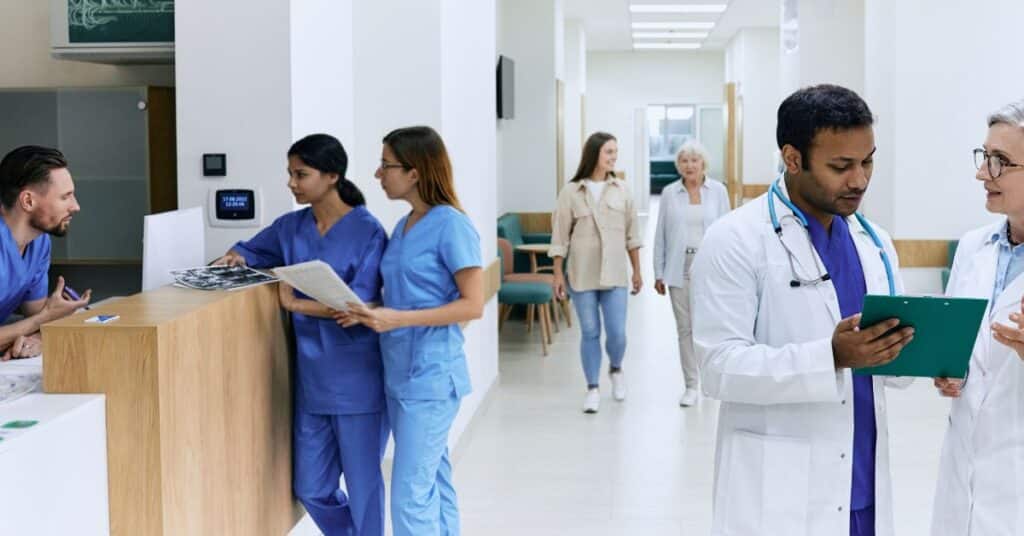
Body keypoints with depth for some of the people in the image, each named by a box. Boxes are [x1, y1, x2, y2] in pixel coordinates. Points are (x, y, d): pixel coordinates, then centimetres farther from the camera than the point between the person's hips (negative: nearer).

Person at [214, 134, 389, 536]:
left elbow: (359, 307, -18)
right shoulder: (291, 227, 6)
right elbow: (253, 250, 23)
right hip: (311, 378, 6)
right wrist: (236, 258, 1)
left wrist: (296, 304, -21)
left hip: (357, 381, -6)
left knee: (362, 484, 7)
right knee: (310, 489, 12)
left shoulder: (367, 231, -11)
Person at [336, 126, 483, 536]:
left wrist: (398, 319, -22)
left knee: (411, 496, -7)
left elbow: (472, 305, -16)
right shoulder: (403, 226, 11)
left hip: (431, 377, -8)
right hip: (399, 374, 8)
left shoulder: (452, 226, -13)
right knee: (432, 484, 15)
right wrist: (370, 314, -2)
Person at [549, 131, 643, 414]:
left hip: (614, 274, 1)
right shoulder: (571, 192, -4)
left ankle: (616, 370, 30)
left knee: (617, 333, -1)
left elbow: (631, 234, 8)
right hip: (582, 274, -1)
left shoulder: (621, 190, 3)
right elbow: (560, 236, -1)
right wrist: (558, 274, -4)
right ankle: (593, 388, 17)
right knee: (590, 333, 5)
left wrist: (637, 271, 9)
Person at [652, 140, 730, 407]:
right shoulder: (669, 193, 5)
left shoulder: (718, 191, 2)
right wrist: (659, 272, 4)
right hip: (680, 267, 1)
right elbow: (661, 235, 7)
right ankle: (691, 385, 9)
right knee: (685, 327, 2)